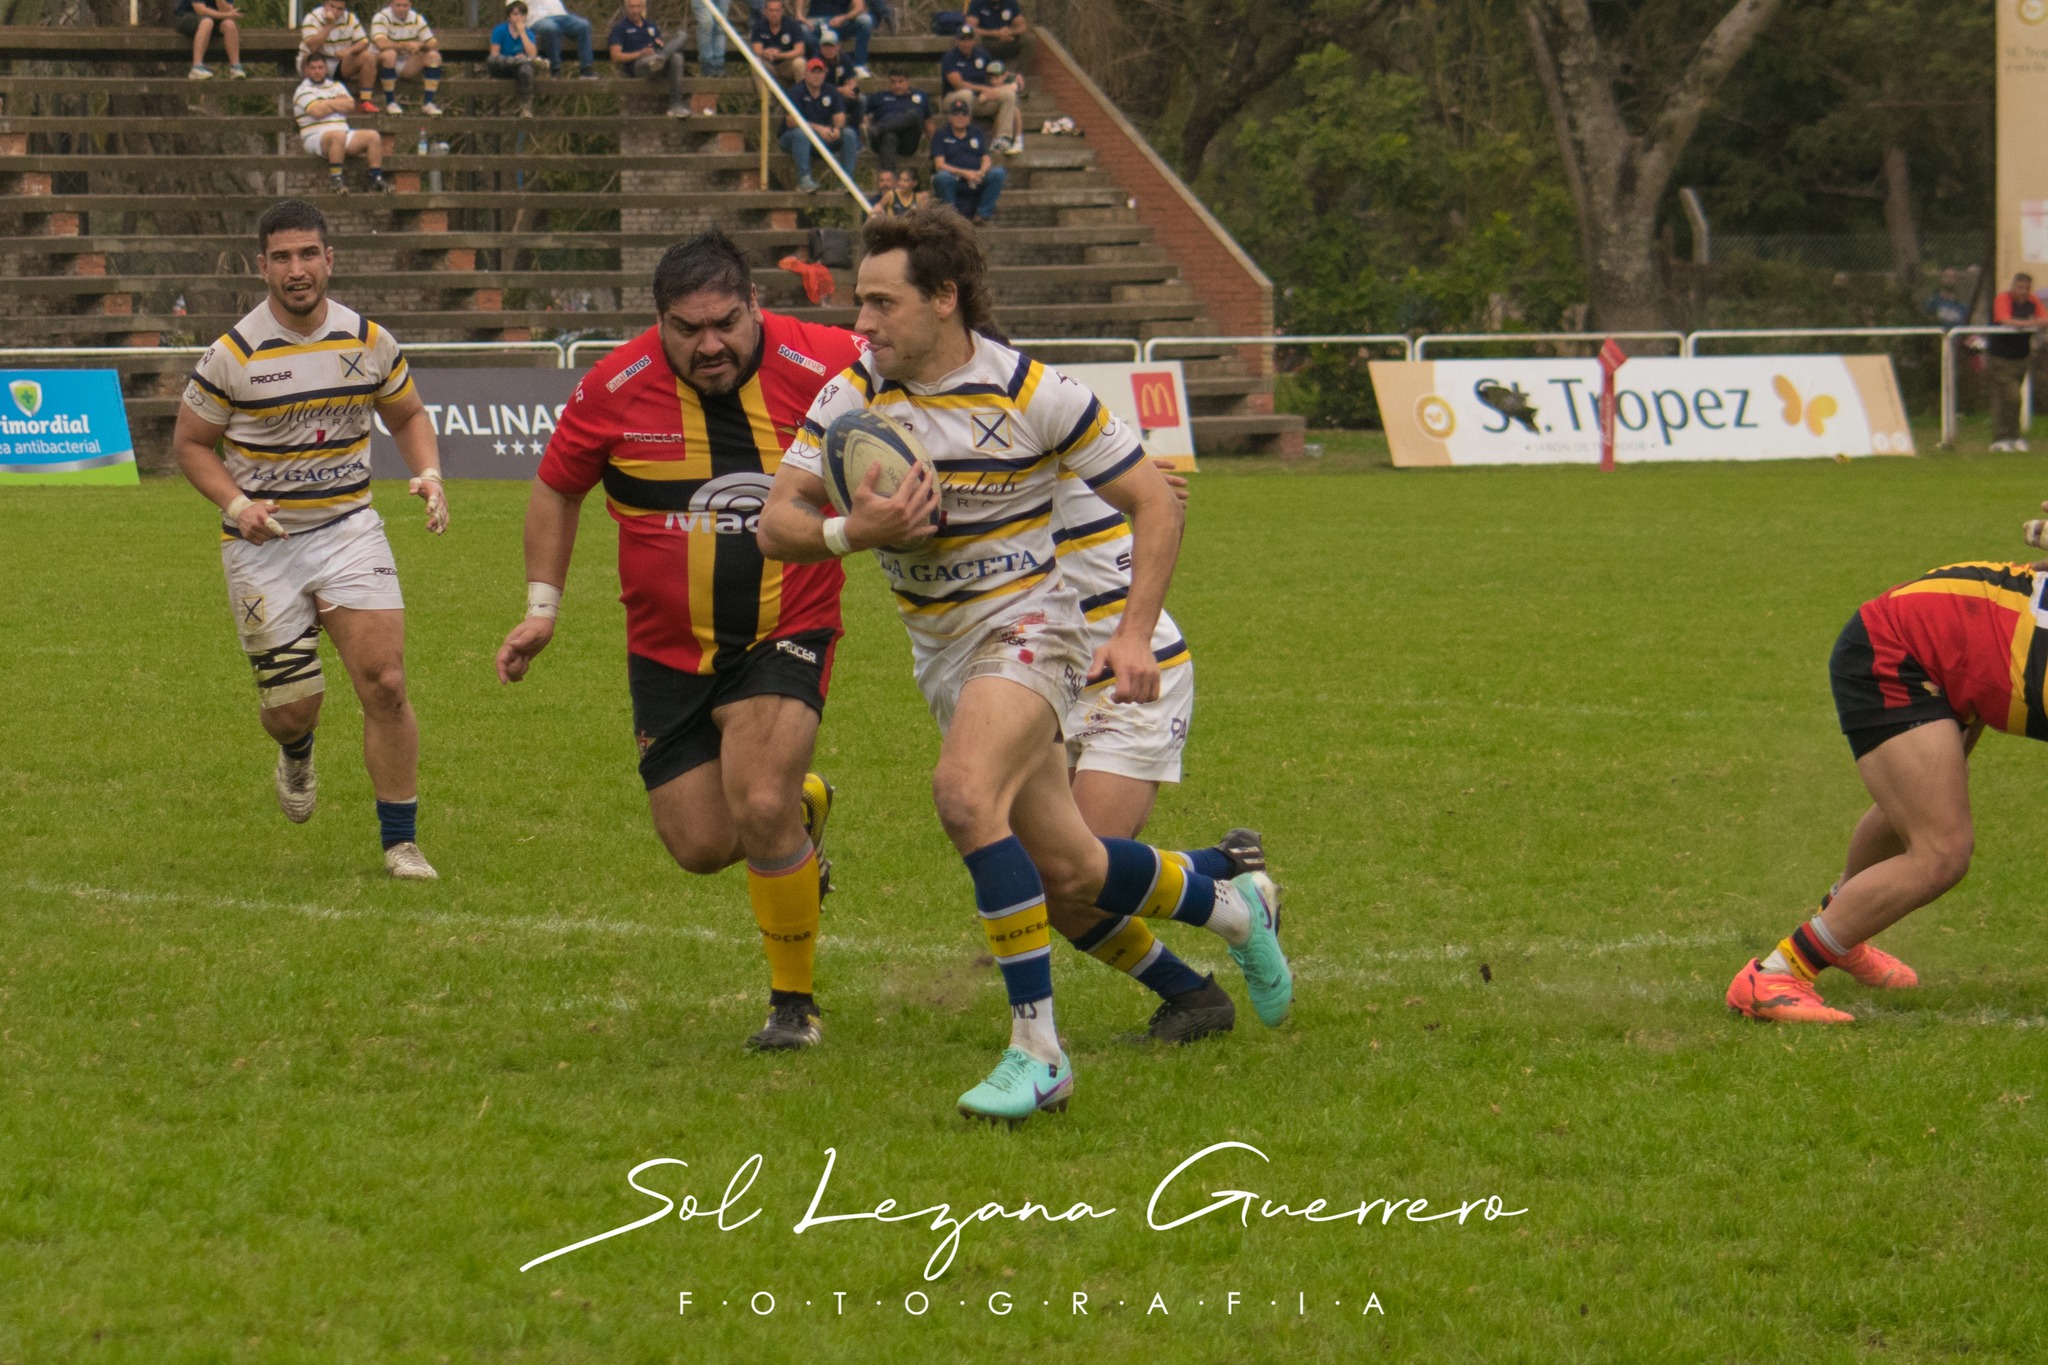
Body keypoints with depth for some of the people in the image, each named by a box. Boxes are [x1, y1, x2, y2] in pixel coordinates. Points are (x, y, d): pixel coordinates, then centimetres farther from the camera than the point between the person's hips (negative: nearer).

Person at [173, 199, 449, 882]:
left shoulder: (369, 341, -1)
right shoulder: (233, 354, -10)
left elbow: (408, 415, 15)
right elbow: (191, 441, 0)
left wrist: (429, 475, -4)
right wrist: (237, 504, -15)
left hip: (348, 530, 2)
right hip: (262, 543, -2)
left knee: (385, 683, -13)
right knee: (291, 708, 1)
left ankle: (400, 842, -1)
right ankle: (297, 753, 42)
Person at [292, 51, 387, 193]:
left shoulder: (336, 86, 23)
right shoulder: (303, 90, 3)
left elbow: (350, 105, 5)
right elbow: (317, 111, -13)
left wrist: (327, 103, -5)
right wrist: (338, 104, 2)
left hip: (342, 136, 6)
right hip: (315, 137, -6)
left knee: (373, 136, -12)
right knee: (338, 135, -38)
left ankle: (376, 177, -10)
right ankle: (335, 179, -33)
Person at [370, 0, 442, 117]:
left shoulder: (417, 19, 3)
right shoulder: (381, 17, -12)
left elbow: (434, 44, -2)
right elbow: (381, 44, -30)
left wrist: (421, 45, -24)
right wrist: (406, 45, -28)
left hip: (408, 65, 5)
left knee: (434, 56, -16)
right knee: (389, 54, -37)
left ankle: (428, 103, -14)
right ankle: (390, 102, -26)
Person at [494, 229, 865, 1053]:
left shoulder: (822, 367, -16)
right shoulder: (615, 390, -11)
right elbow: (557, 488, 7)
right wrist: (543, 605, 2)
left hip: (787, 633, -3)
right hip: (669, 651, 3)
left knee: (760, 809, -22)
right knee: (702, 847, 2)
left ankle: (794, 1000, 0)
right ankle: (802, 805, 39)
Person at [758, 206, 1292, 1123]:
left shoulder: (1031, 393, -14)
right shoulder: (853, 395, -4)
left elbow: (1152, 501, -6)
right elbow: (776, 524, -5)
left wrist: (1135, 634, -15)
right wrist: (849, 533, -27)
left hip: (1026, 625, -6)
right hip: (938, 650, 6)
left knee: (965, 794, -33)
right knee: (1067, 874, 10)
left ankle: (1036, 1048, -29)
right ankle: (1235, 911, 40)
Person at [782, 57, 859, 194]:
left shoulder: (831, 93, 4)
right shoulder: (796, 91, -12)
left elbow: (839, 117, -4)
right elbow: (791, 121, -23)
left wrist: (837, 129, -29)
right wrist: (818, 128, -32)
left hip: (824, 138, 5)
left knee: (849, 134, -15)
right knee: (800, 133, -38)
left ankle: (847, 180, -22)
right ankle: (804, 179, -40)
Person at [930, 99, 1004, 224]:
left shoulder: (976, 133, 17)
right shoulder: (941, 136, 7)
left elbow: (986, 159, 10)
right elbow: (939, 165, -6)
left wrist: (981, 172, -16)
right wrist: (964, 173, -19)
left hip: (976, 181, 3)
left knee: (998, 173, -24)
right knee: (942, 177, -37)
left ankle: (983, 213, -20)